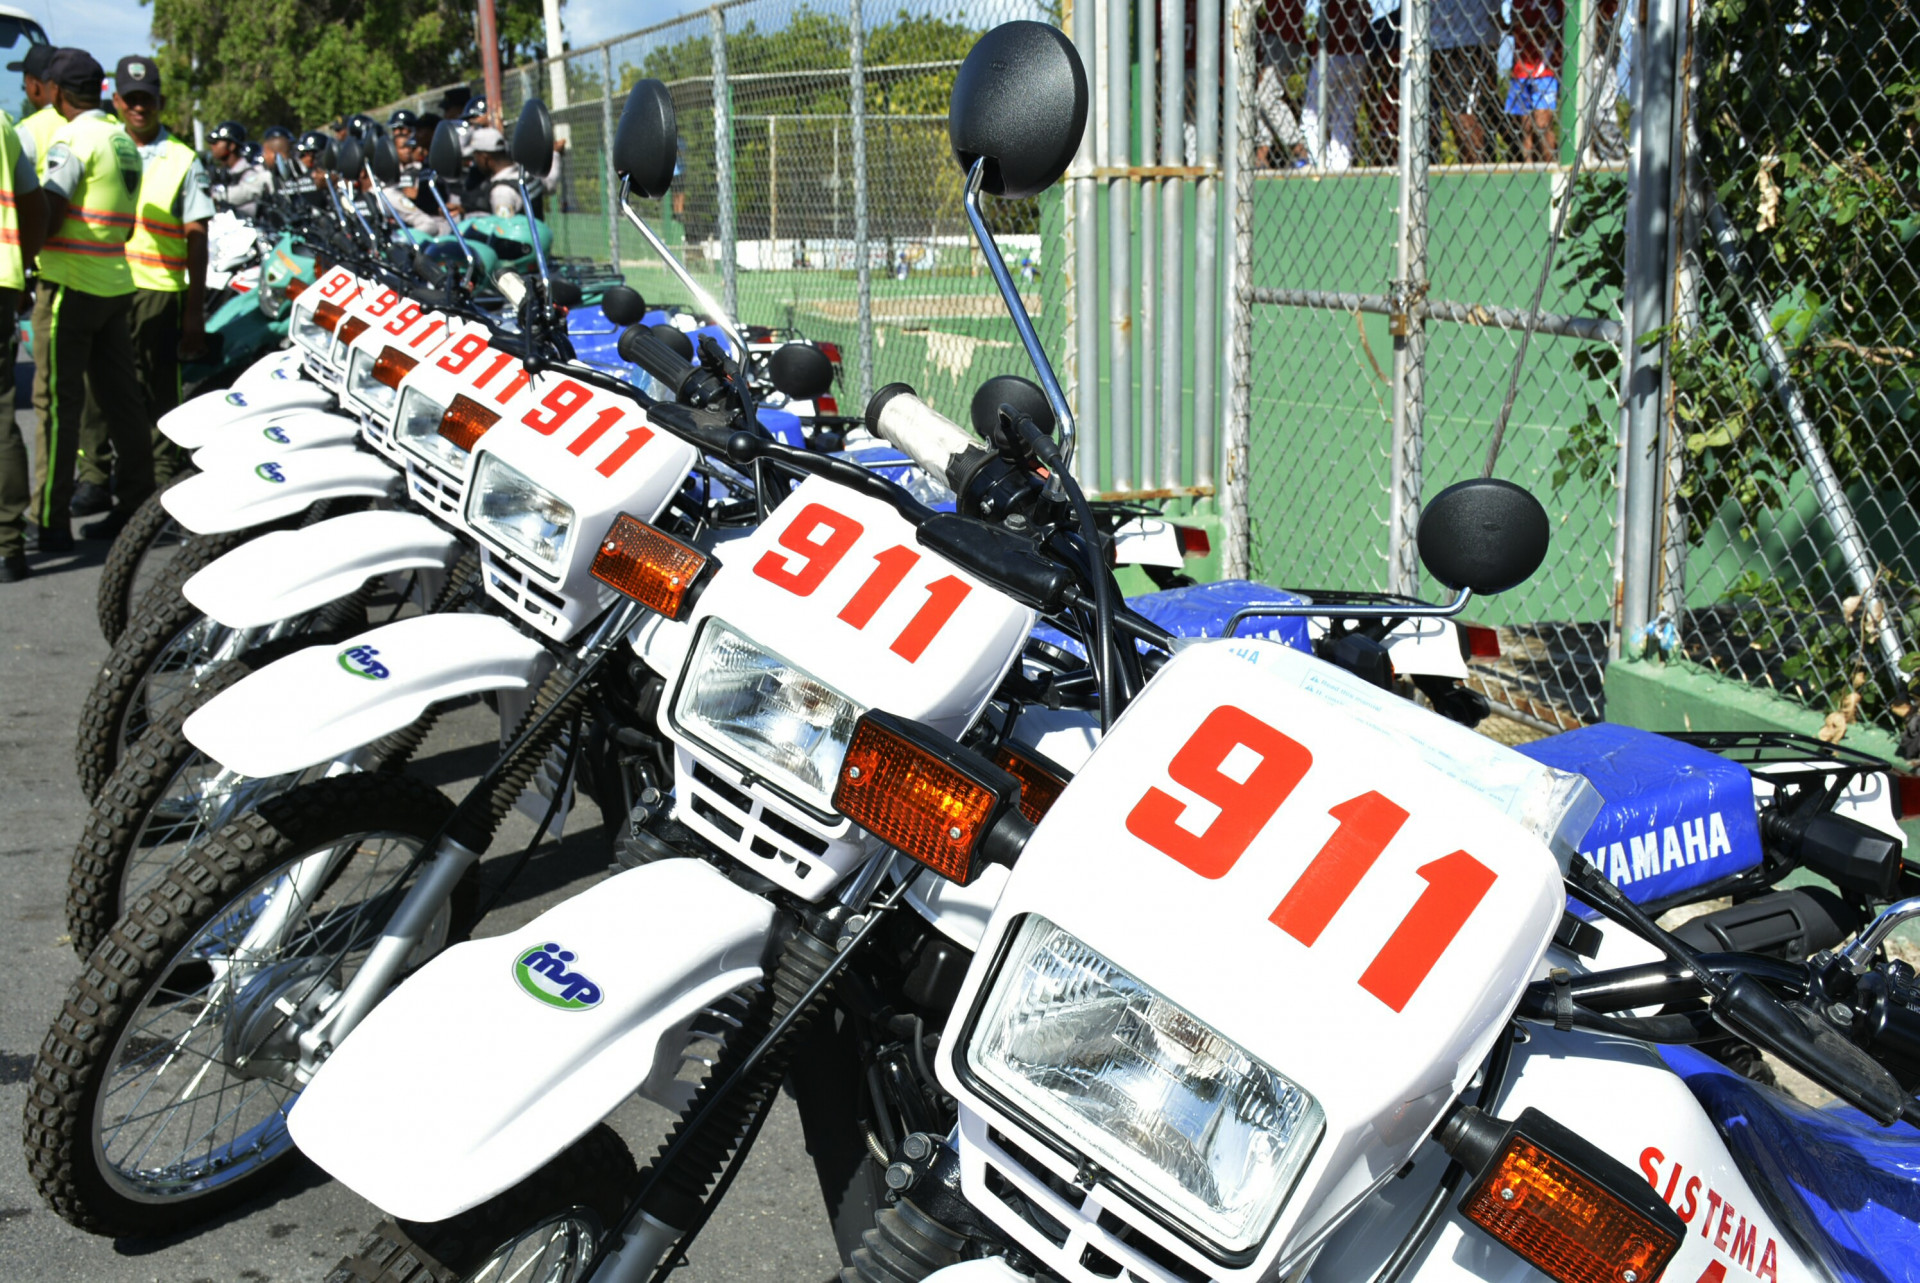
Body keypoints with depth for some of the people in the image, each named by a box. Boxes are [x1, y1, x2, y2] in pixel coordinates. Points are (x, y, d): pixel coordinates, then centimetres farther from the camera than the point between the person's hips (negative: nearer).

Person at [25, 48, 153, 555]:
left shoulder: (72, 139, -12)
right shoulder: (124, 140, 13)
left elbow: (49, 215, -18)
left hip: (70, 283, -8)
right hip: (116, 281, 8)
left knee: (57, 401, -5)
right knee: (121, 396, 10)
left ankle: (50, 522, -4)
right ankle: (137, 507, 14)